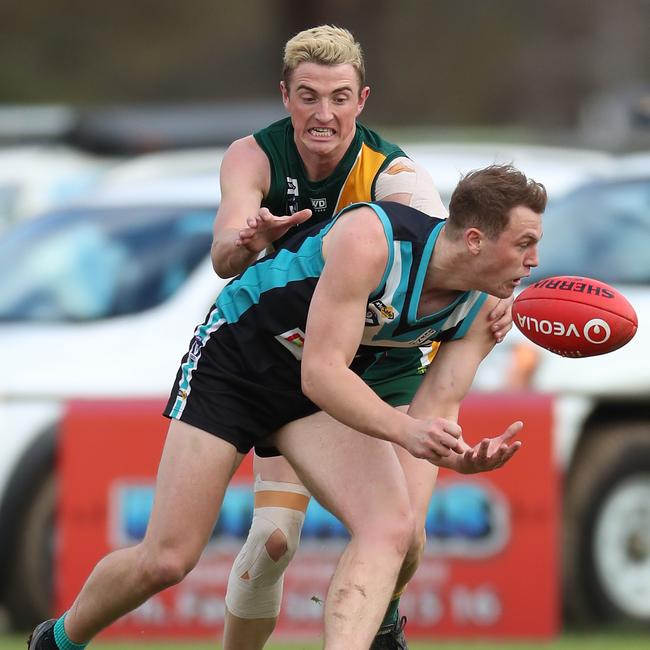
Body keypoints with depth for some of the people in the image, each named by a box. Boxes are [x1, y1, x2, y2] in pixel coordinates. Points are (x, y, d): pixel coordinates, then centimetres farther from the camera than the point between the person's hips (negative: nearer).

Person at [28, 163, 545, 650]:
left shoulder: (484, 309, -13)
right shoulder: (372, 239, -34)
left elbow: (435, 411, -14)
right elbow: (321, 373, -34)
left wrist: (461, 455, -38)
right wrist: (405, 430, -47)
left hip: (328, 386, 6)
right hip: (235, 358, -6)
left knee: (393, 526, -22)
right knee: (167, 560, -4)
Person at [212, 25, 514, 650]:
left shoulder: (393, 174, -22)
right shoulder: (254, 158, -17)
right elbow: (225, 257, -33)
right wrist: (247, 241, -58)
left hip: (387, 362, 0)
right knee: (273, 537, -16)